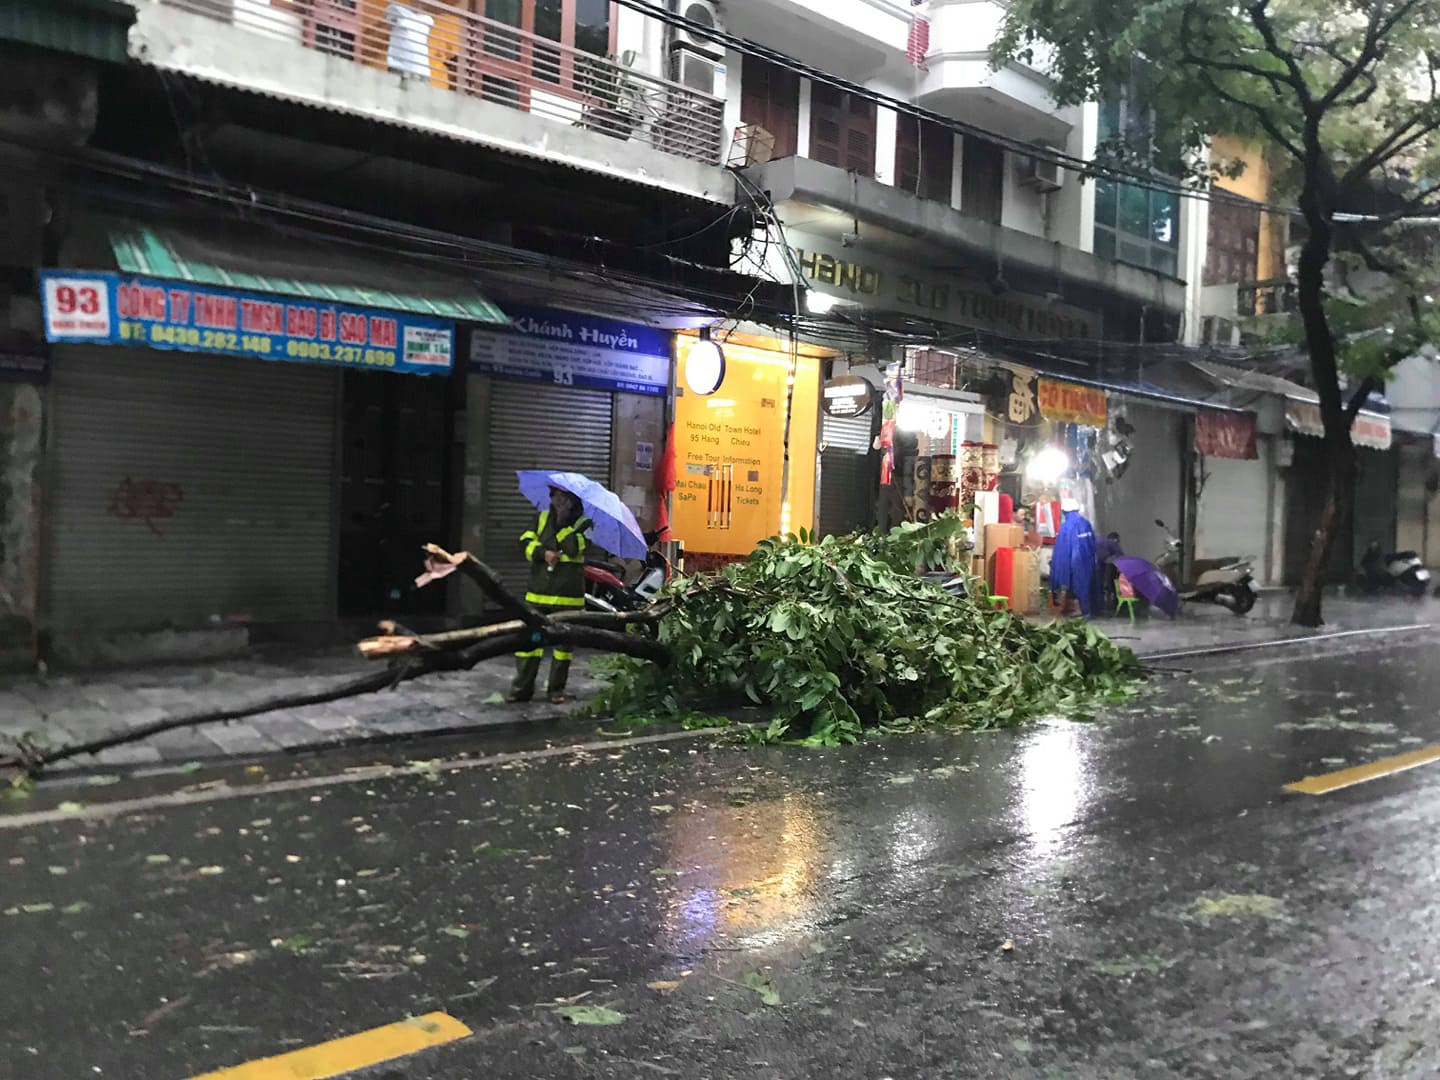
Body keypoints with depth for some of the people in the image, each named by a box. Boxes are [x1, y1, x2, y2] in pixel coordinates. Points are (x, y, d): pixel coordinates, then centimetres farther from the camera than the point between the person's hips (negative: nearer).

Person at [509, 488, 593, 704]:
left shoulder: (582, 523, 1)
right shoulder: (542, 518, 12)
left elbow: (573, 547, -15)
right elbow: (526, 542, 2)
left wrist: (563, 521, -11)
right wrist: (543, 552, -13)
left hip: (568, 594, -2)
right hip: (538, 592, 2)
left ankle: (557, 689, 15)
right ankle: (522, 687, 4)